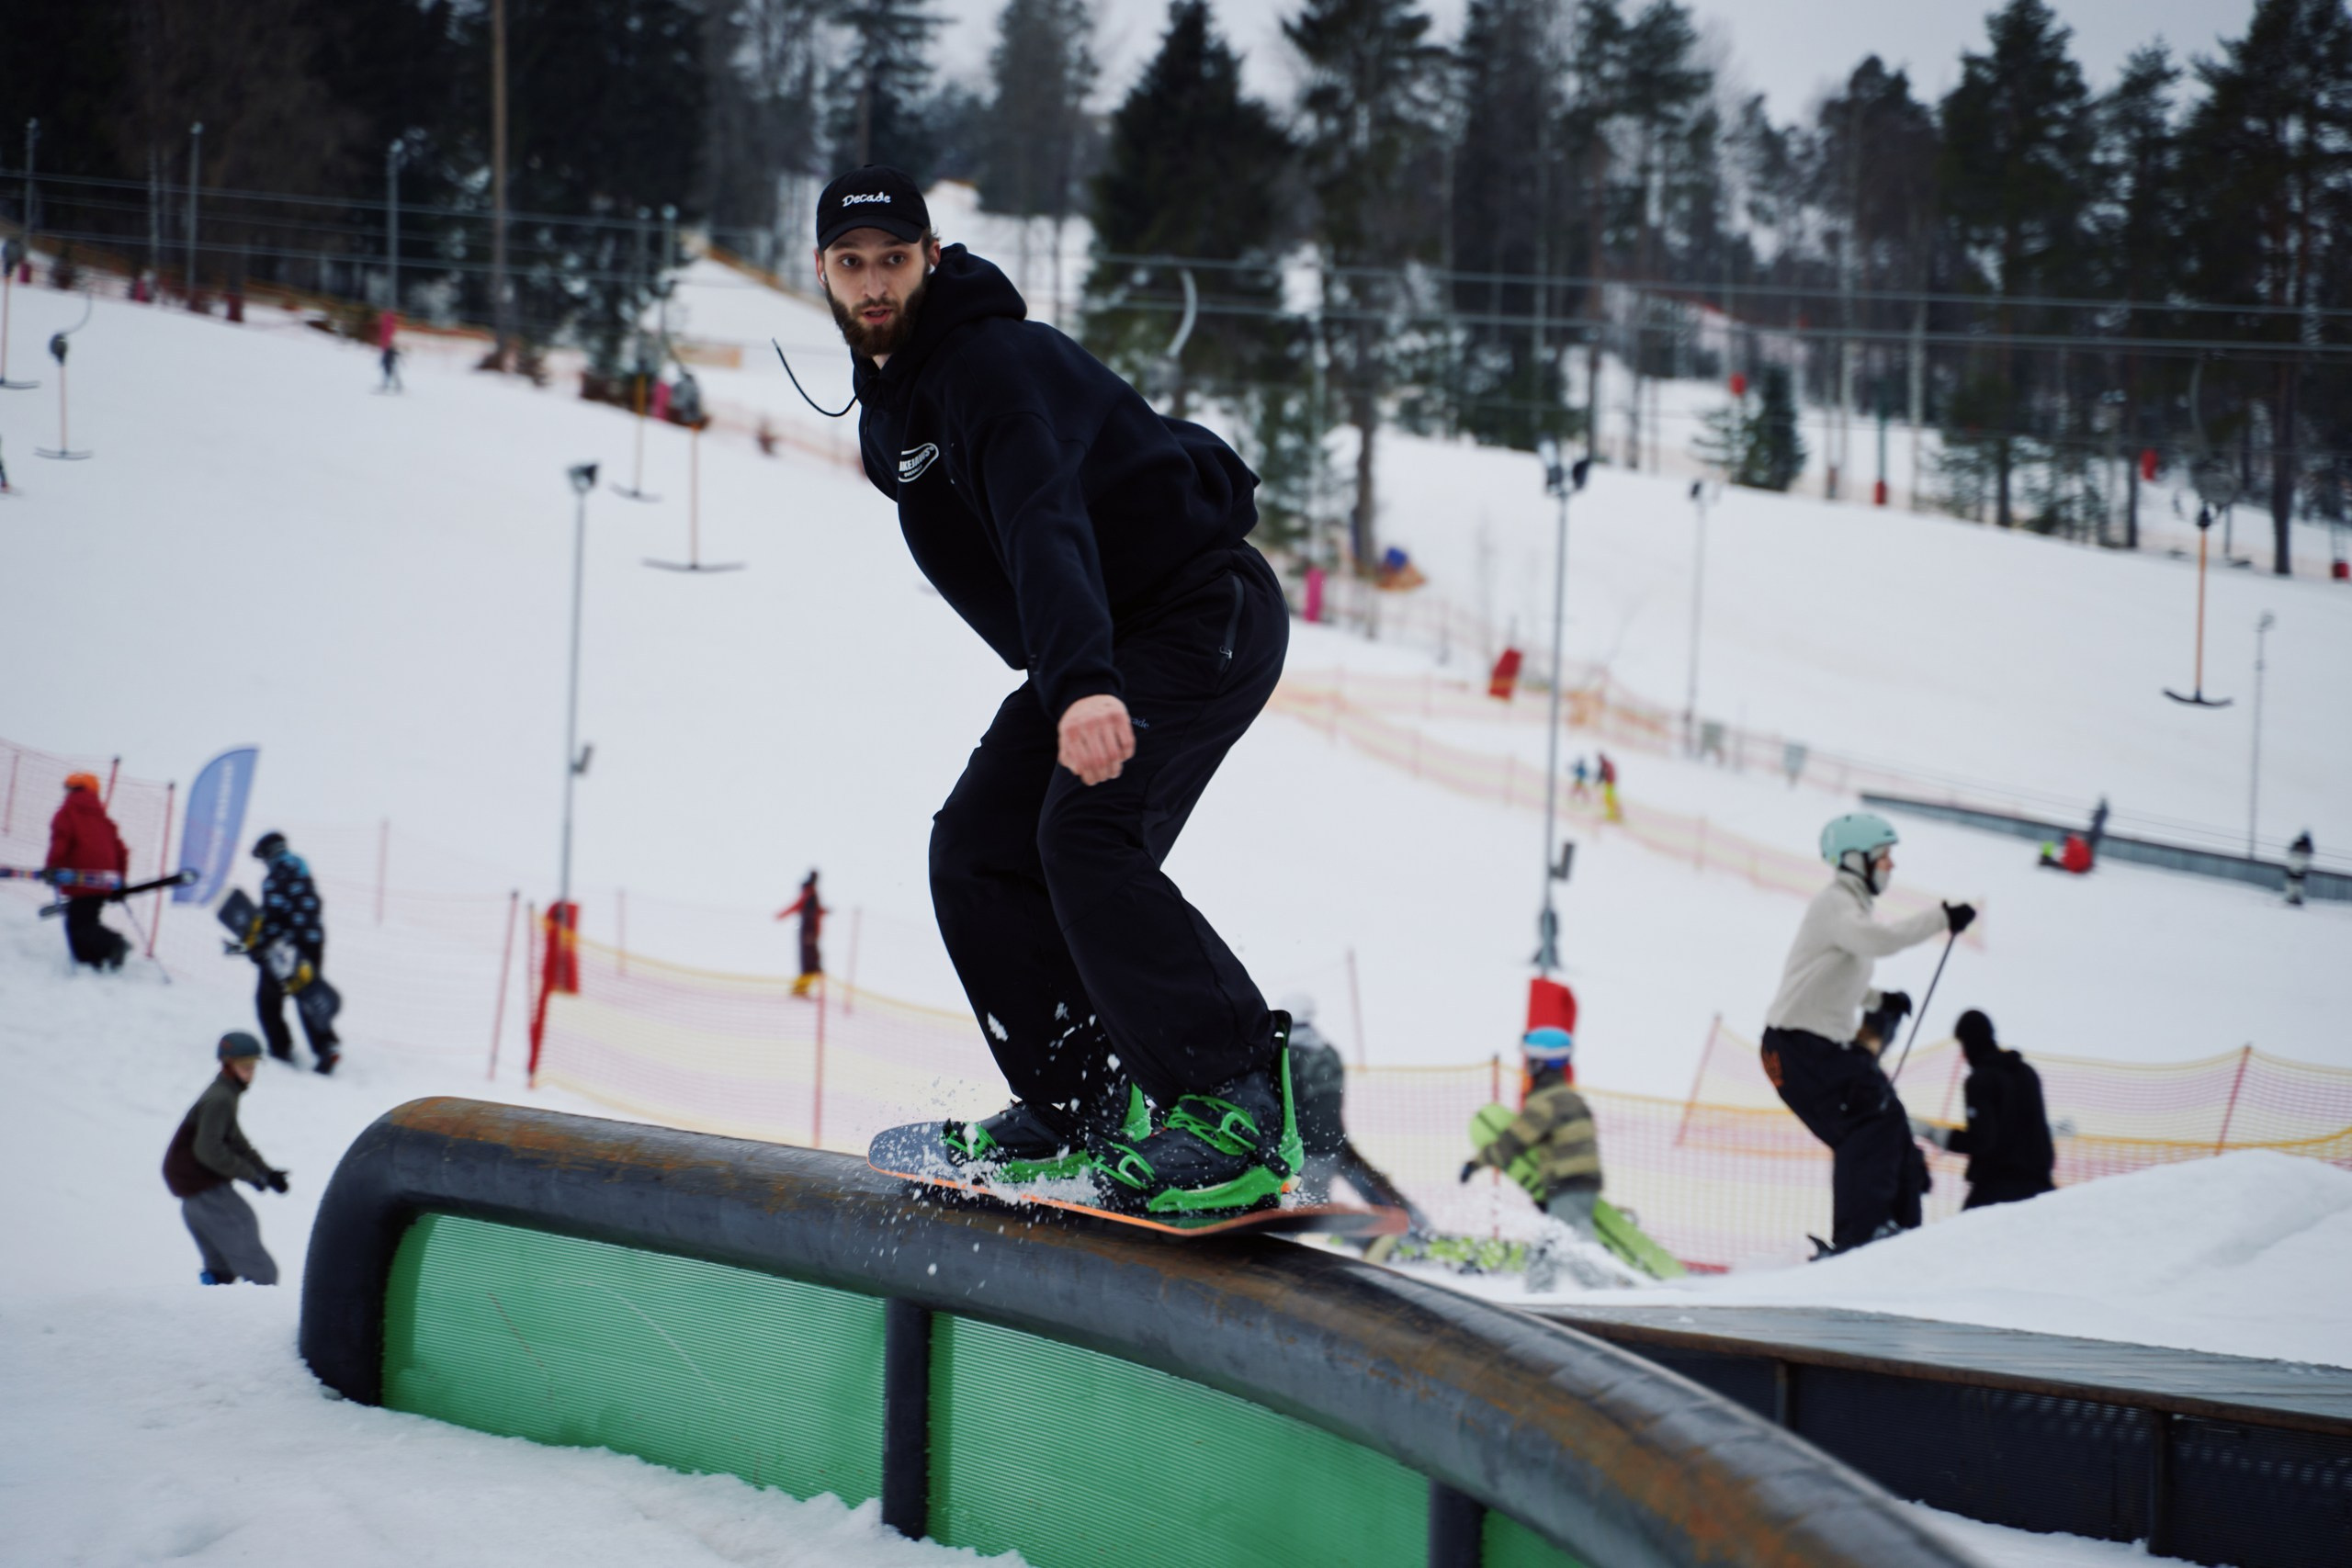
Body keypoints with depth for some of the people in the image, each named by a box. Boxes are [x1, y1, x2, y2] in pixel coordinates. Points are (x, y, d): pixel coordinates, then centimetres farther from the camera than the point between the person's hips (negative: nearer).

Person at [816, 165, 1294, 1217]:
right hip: (1095, 653, 10)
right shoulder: (886, 400, 8)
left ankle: (1235, 1108, -30)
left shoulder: (991, 363, -24)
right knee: (977, 853, 0)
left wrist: (1085, 681, -56)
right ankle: (1085, 1110, 6)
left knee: (1084, 833, -28)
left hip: (1207, 616, -10)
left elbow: (1045, 524, -41)